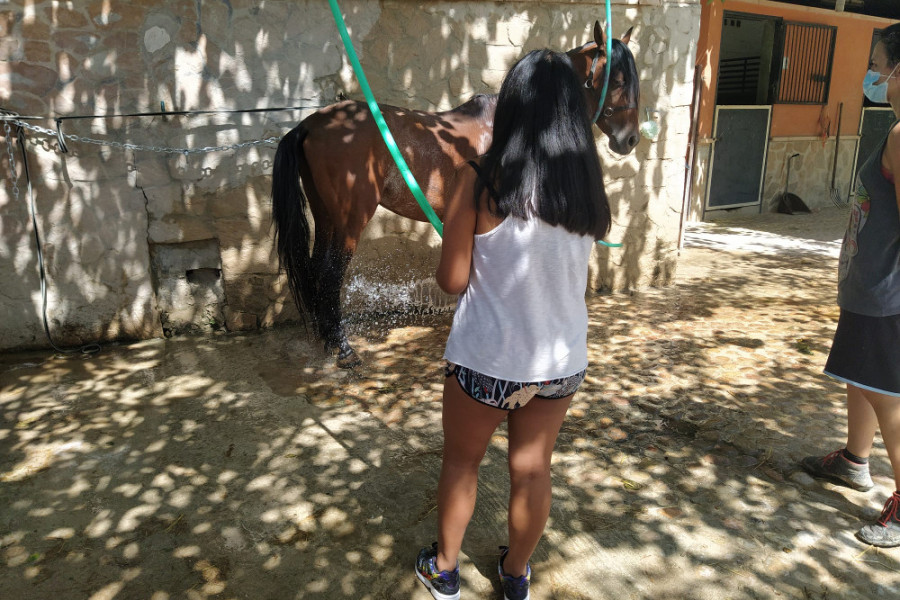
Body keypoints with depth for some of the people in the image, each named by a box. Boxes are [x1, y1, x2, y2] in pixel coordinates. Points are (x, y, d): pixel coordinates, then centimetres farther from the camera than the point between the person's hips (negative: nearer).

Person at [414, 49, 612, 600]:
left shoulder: (480, 181, -18)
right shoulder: (590, 186, -7)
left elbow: (453, 282, -13)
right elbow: (572, 267, 6)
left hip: (486, 359, -3)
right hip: (561, 361, 4)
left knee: (462, 462, 21)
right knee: (533, 471, 21)